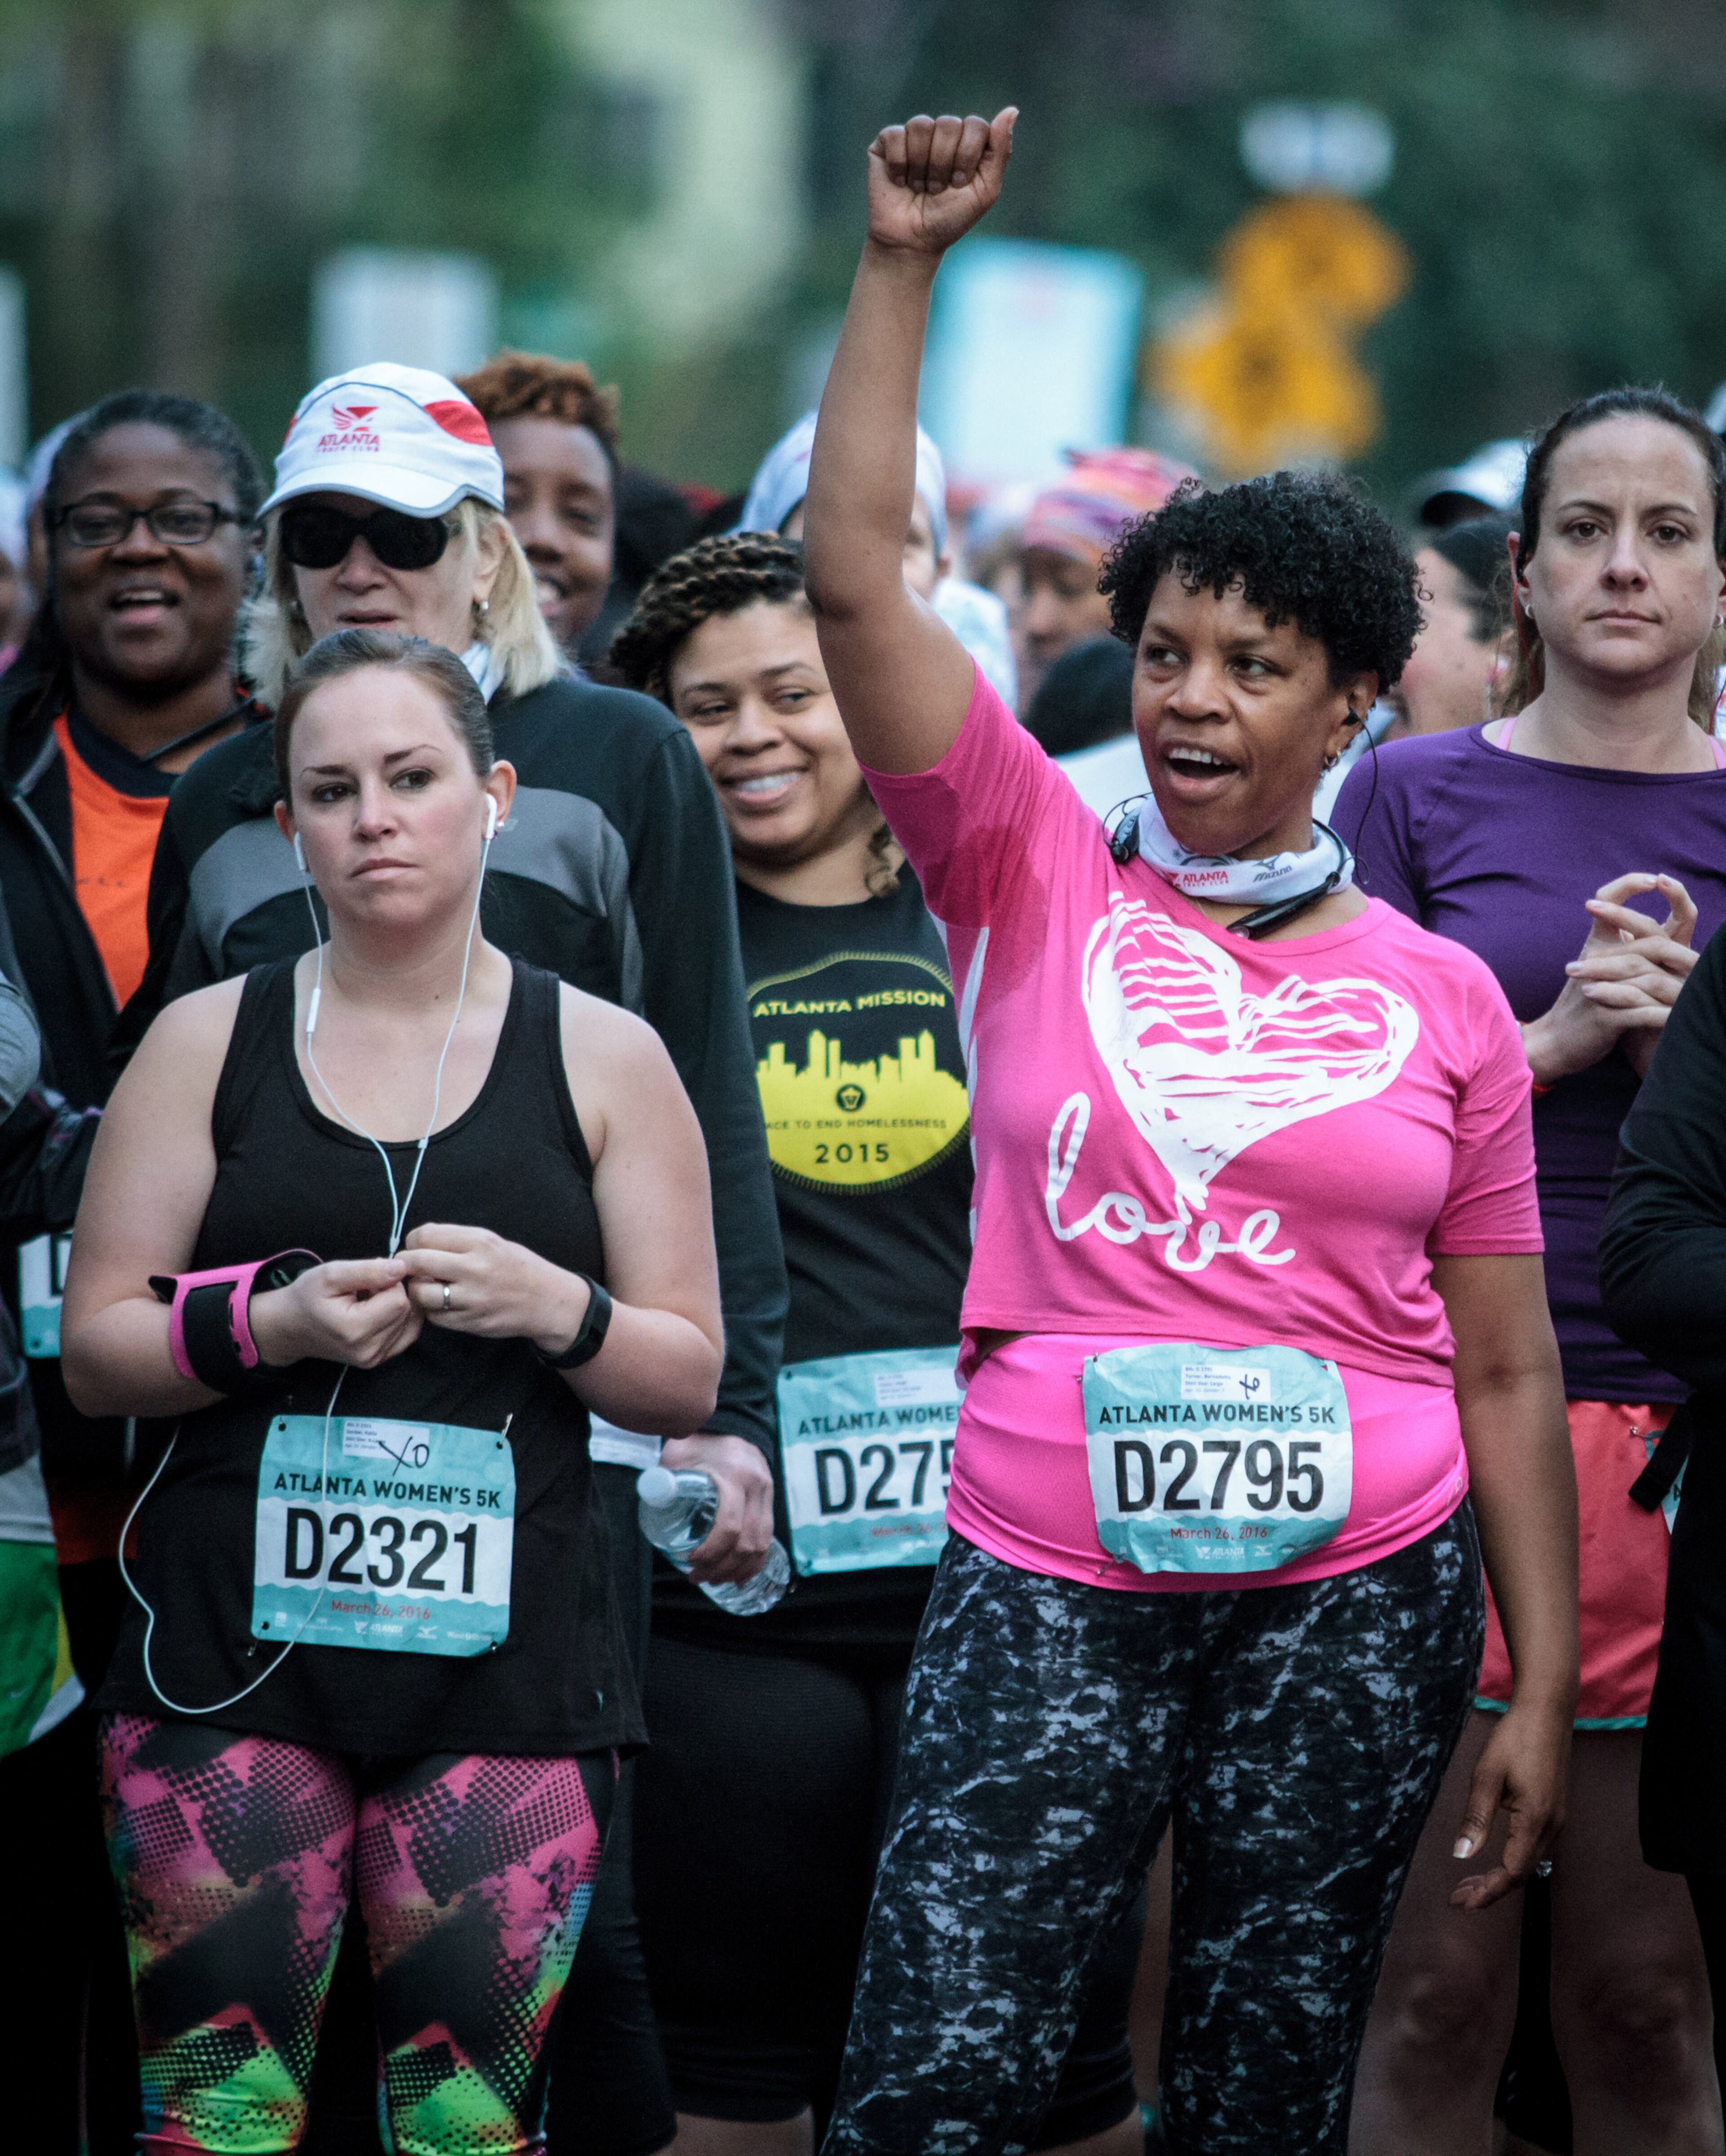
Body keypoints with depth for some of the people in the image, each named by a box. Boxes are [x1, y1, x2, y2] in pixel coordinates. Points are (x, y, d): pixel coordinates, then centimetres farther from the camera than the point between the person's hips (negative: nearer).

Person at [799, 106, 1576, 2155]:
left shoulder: (1442, 999, 7)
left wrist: (1543, 1687, 4)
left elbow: (1507, 1370, 8)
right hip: (1046, 1582, -1)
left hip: (1354, 1594, 1)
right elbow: (854, 579, -5)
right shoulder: (1034, 880, 5)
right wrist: (900, 266, -9)